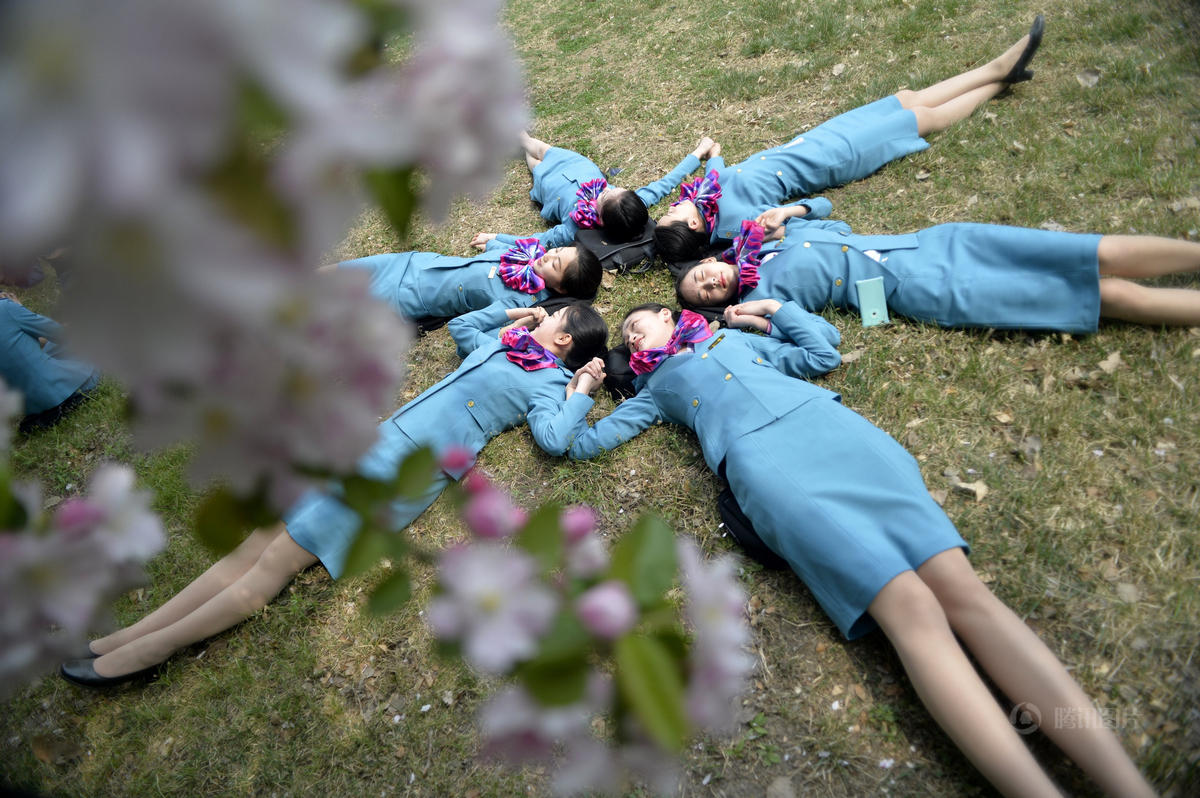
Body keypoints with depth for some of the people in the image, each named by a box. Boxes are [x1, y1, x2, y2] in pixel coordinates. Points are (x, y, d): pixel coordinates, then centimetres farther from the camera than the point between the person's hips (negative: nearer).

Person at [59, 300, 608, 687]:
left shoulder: (546, 381, 1)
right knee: (258, 541, 2)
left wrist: (581, 394, -5)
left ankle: (146, 653, -3)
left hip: (412, 471, -7)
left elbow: (553, 439, -16)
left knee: (276, 562, -11)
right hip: (380, 439, 7)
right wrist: (506, 311, 36)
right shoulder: (499, 344, 23)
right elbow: (459, 326, 40)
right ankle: (128, 635, 5)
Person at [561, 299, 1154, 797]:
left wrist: (771, 306, 40)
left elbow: (822, 349, 35)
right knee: (909, 605, -27)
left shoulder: (734, 335, 37)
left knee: (961, 586, -19)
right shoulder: (655, 389, 30)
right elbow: (581, 442, 29)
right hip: (761, 460, -3)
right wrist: (581, 388, 35)